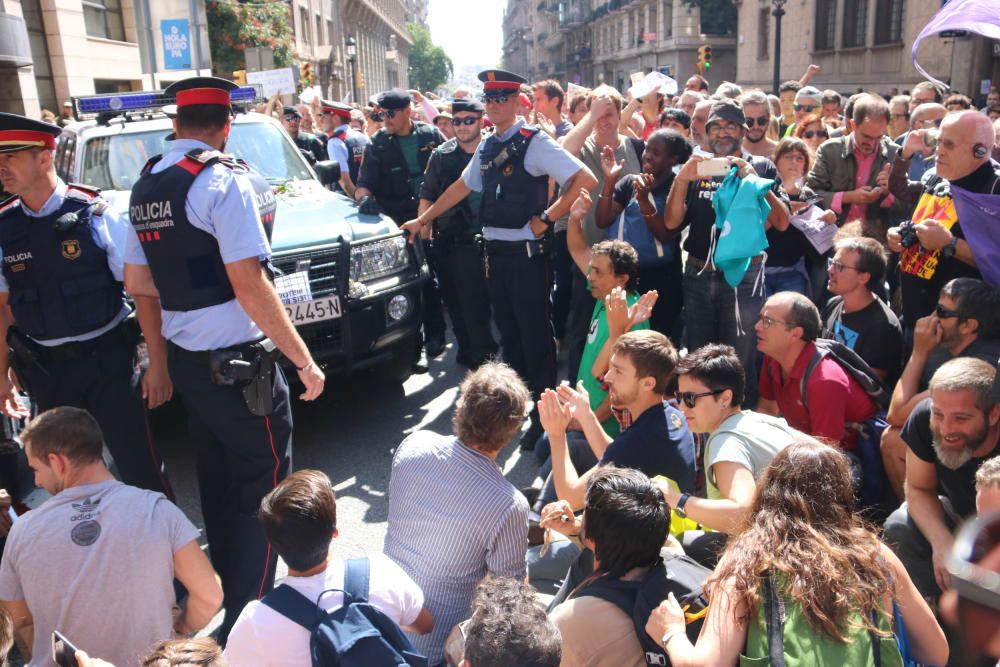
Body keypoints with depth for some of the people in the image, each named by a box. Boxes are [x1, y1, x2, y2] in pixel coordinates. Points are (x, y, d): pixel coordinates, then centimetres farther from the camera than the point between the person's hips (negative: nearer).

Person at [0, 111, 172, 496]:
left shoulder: (95, 215, -11)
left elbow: (143, 291, -10)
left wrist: (158, 364, -11)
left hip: (107, 359, -3)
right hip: (45, 368, 4)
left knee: (139, 465, 4)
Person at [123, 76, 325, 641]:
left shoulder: (146, 186, 8)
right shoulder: (223, 180, -15)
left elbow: (137, 282, 14)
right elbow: (249, 286, -22)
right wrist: (305, 361, -17)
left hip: (186, 360, 8)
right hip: (238, 363, -8)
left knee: (219, 483, 22)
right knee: (264, 489, 4)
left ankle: (227, 589, 38)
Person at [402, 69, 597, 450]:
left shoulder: (534, 142, -9)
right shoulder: (487, 146, 13)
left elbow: (586, 180, -17)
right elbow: (462, 187, 26)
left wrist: (546, 219, -15)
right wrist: (423, 219, 29)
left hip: (527, 253, -7)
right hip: (495, 251, 7)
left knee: (535, 334, 0)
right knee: (508, 332, 16)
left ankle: (543, 415, 12)